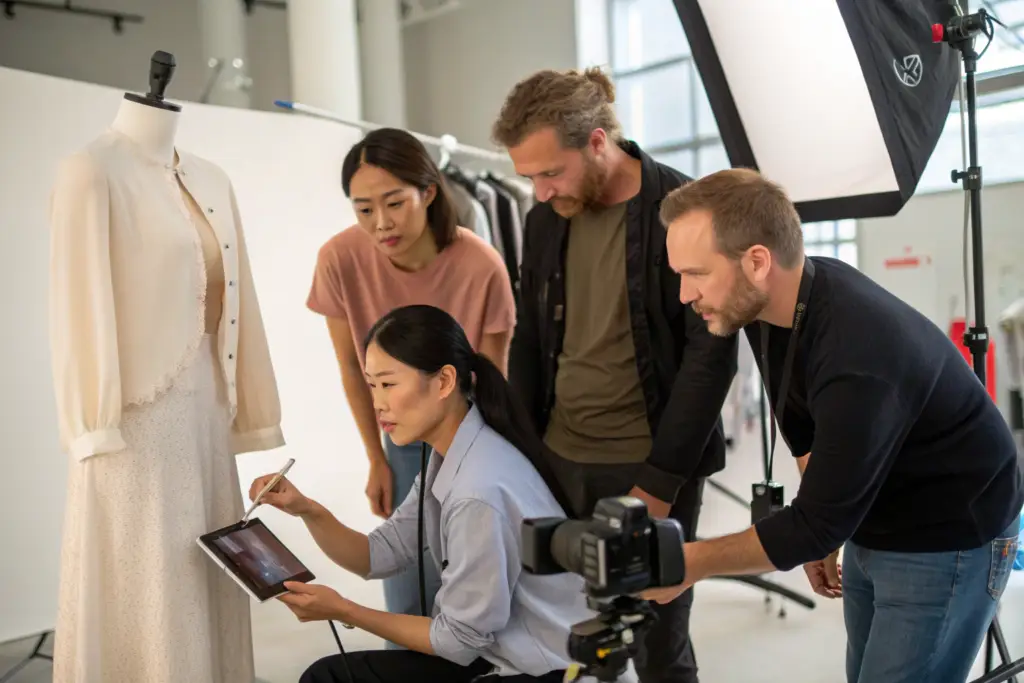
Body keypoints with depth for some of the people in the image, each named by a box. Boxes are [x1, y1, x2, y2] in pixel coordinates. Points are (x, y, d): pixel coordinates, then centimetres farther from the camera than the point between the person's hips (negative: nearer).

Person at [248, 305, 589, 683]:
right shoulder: (449, 454, -1)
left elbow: (461, 638, -18)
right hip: (495, 649, 8)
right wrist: (308, 511, -11)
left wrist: (343, 610, -11)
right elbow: (381, 556, 5)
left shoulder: (480, 491, -29)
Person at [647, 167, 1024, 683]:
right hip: (869, 530, 8)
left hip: (944, 544, -7)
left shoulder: (861, 357, -35)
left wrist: (692, 561, -21)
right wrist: (819, 534, 10)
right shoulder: (767, 304, -9)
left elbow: (821, 520, -27)